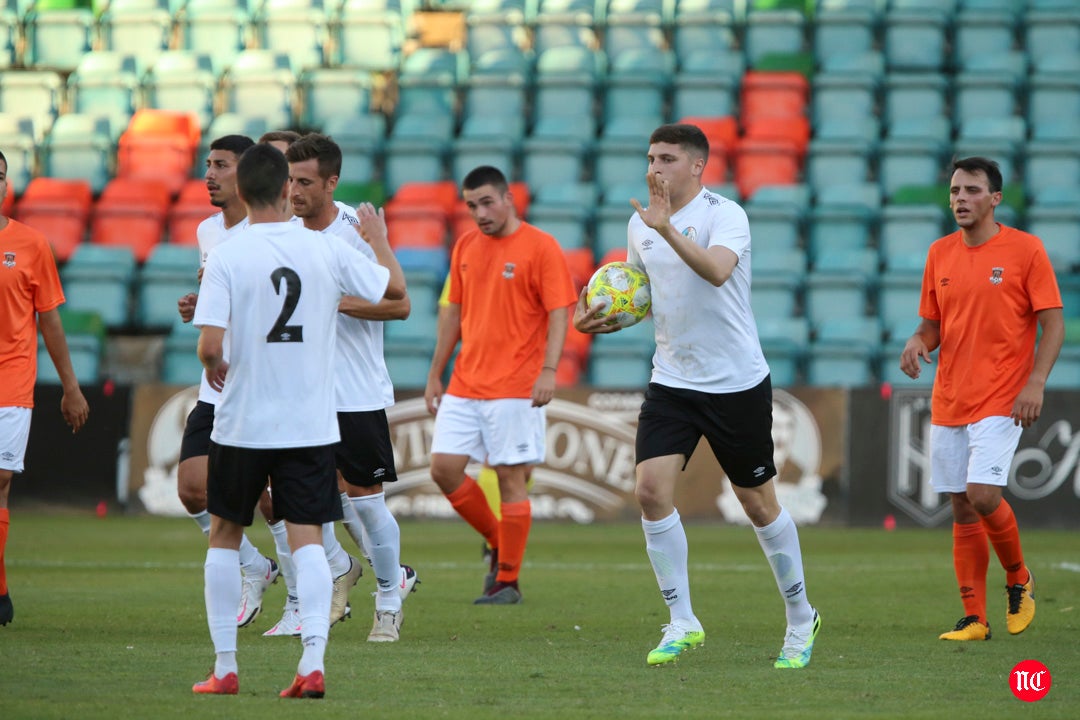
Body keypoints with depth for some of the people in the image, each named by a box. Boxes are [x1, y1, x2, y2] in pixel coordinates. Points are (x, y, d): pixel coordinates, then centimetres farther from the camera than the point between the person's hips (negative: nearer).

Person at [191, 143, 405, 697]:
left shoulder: (226, 256, -11)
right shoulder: (326, 249, -3)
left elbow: (210, 345, -19)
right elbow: (395, 287, 12)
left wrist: (214, 367, 4)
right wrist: (379, 236, 29)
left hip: (242, 422, -1)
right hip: (311, 422, 1)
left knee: (224, 535, 15)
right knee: (306, 540, 1)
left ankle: (224, 668, 16)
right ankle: (313, 663, -14)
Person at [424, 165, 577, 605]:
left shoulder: (540, 247, -6)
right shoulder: (465, 248, 13)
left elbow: (559, 313, -10)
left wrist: (549, 370, -22)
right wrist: (435, 375, 17)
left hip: (514, 388, -6)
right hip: (464, 386, 6)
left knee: (510, 477, -4)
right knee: (444, 468, -1)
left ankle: (507, 581, 4)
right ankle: (498, 543, 19)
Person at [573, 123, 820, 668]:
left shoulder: (724, 215, -14)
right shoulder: (640, 223, 6)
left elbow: (717, 271, -34)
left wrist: (668, 229, -45)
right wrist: (597, 320, 2)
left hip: (736, 383, -5)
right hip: (672, 381, 5)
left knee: (758, 503, 5)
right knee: (651, 490, -12)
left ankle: (800, 618, 23)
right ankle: (682, 623, -2)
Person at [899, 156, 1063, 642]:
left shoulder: (1024, 249, -5)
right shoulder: (940, 254, 9)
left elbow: (1053, 324, -5)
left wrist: (1036, 382, -17)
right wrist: (917, 343, -7)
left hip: (1001, 401, -5)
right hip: (948, 400, 5)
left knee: (982, 495, -18)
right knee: (962, 509, 4)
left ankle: (1018, 579, 9)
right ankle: (974, 618, 10)